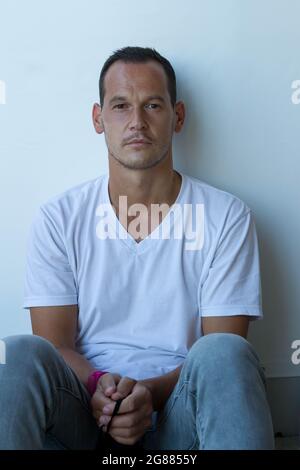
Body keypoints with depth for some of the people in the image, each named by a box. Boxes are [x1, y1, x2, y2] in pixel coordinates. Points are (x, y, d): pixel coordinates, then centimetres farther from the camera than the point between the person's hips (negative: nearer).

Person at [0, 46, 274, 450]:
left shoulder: (226, 217, -1)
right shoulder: (58, 219, 3)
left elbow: (223, 358, -3)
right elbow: (56, 343, 0)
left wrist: (152, 392, -21)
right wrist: (97, 386, -21)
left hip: (178, 409, 0)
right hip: (84, 412, 1)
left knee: (224, 354, -33)